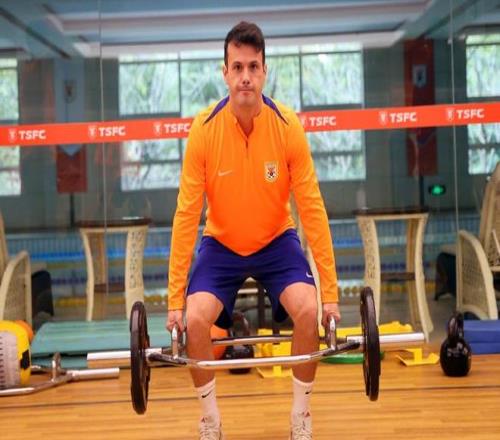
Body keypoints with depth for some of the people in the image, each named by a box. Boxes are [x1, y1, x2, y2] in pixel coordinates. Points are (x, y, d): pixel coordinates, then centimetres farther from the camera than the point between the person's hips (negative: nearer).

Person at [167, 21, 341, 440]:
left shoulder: (289, 126, -21)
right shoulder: (203, 130, -21)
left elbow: (312, 209, -16)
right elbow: (186, 215, -18)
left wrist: (331, 290, -18)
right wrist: (175, 297, -18)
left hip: (276, 241, 0)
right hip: (221, 244, 0)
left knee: (309, 310, -24)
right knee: (196, 319, -22)